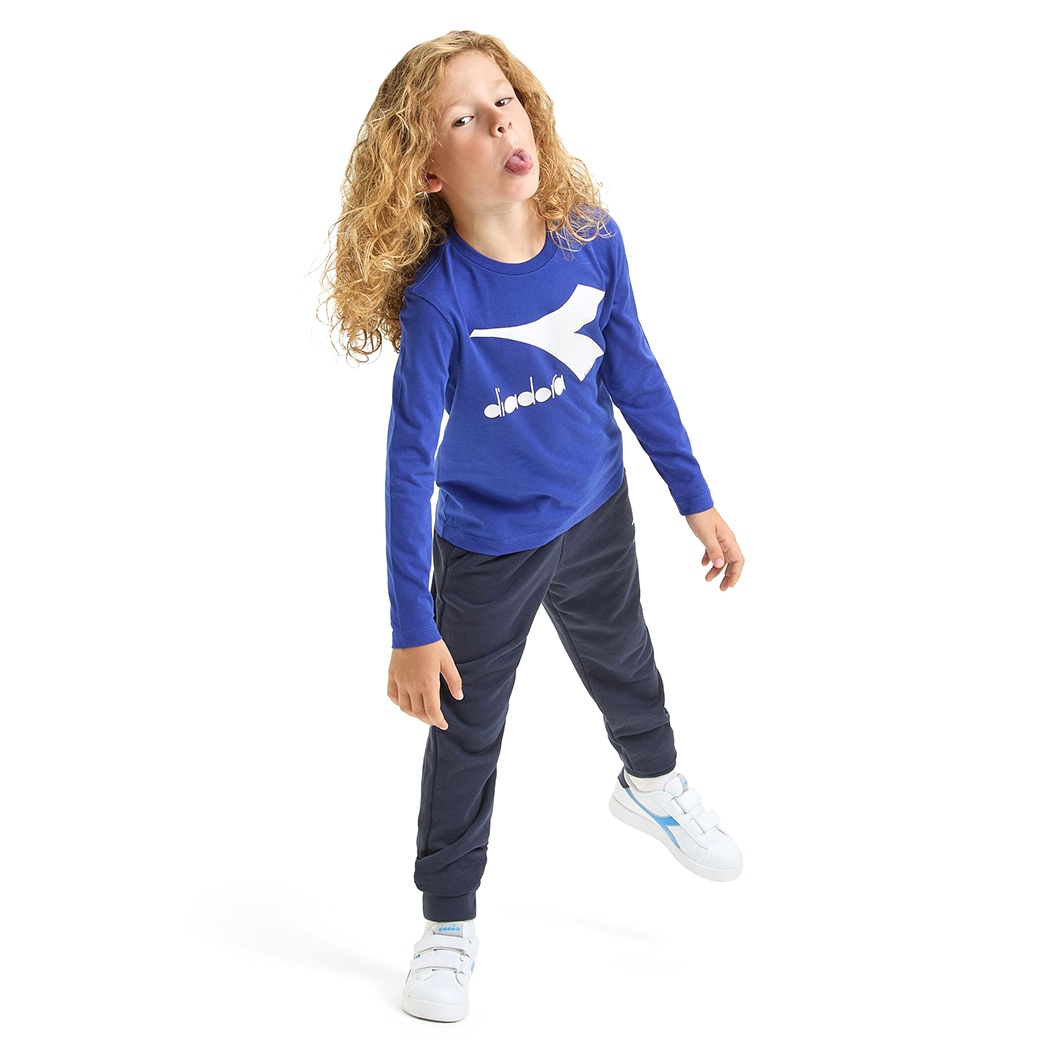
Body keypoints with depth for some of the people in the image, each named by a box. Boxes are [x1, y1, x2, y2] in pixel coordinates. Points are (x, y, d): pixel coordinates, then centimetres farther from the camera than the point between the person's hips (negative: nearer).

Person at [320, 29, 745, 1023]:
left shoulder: (592, 240, -17)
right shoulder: (437, 297, -30)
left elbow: (635, 373, -4)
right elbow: (409, 463, -26)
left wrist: (696, 500, 2)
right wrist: (411, 628, -25)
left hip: (596, 515, 5)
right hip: (485, 549, -4)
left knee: (624, 666, 29)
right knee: (464, 737, 11)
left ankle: (651, 783, 61)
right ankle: (448, 922, 32)